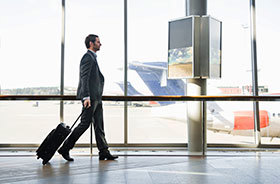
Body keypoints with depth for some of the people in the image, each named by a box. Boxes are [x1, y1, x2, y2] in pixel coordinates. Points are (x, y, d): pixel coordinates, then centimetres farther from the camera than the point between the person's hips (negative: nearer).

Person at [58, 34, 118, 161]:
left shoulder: (92, 57, 22)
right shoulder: (88, 57, -10)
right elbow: (84, 78, -19)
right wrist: (86, 97, -26)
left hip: (96, 98, 10)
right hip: (90, 97, -10)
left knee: (99, 125, 7)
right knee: (85, 123, -7)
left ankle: (104, 152, 10)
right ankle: (65, 148, 3)